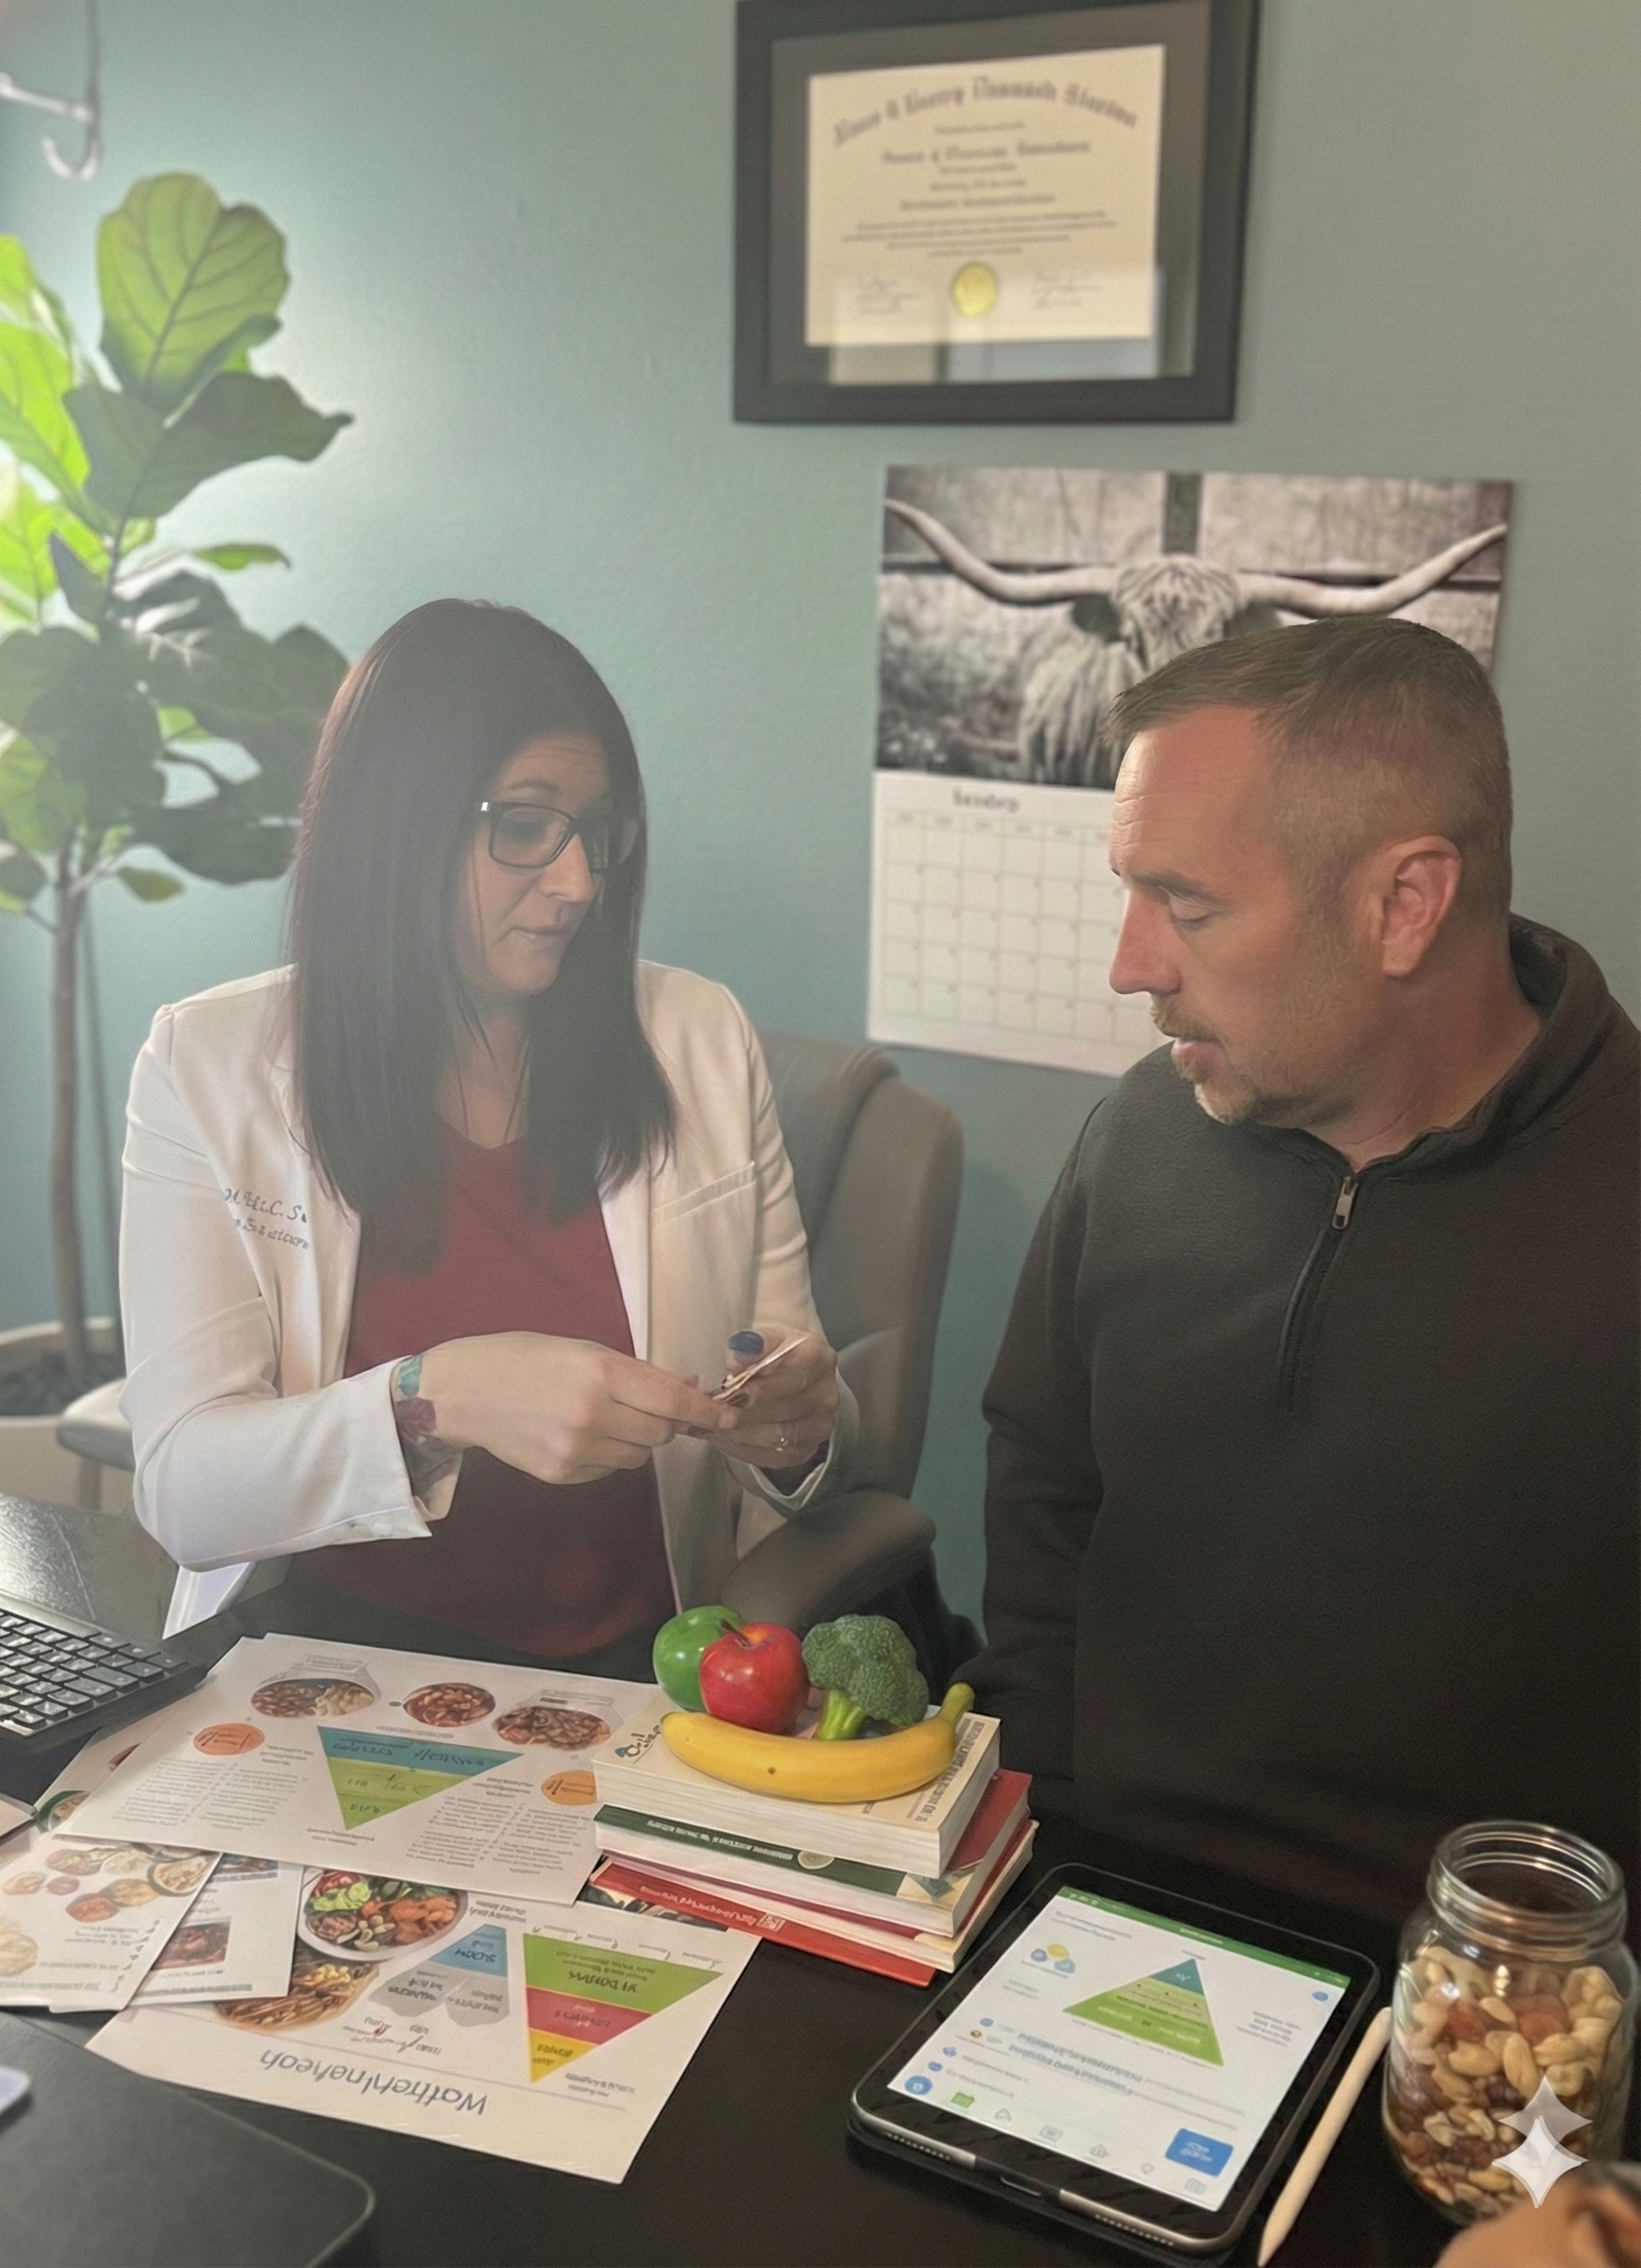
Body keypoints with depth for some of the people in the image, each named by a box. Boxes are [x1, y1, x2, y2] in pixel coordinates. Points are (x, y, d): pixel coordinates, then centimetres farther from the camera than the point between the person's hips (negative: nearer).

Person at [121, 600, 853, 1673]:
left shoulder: (701, 1038, 4)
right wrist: (436, 1401, -27)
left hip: (634, 1671, 3)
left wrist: (797, 1430, -13)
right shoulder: (209, 1064, -3)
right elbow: (183, 1486, -10)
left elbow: (801, 1416, 10)